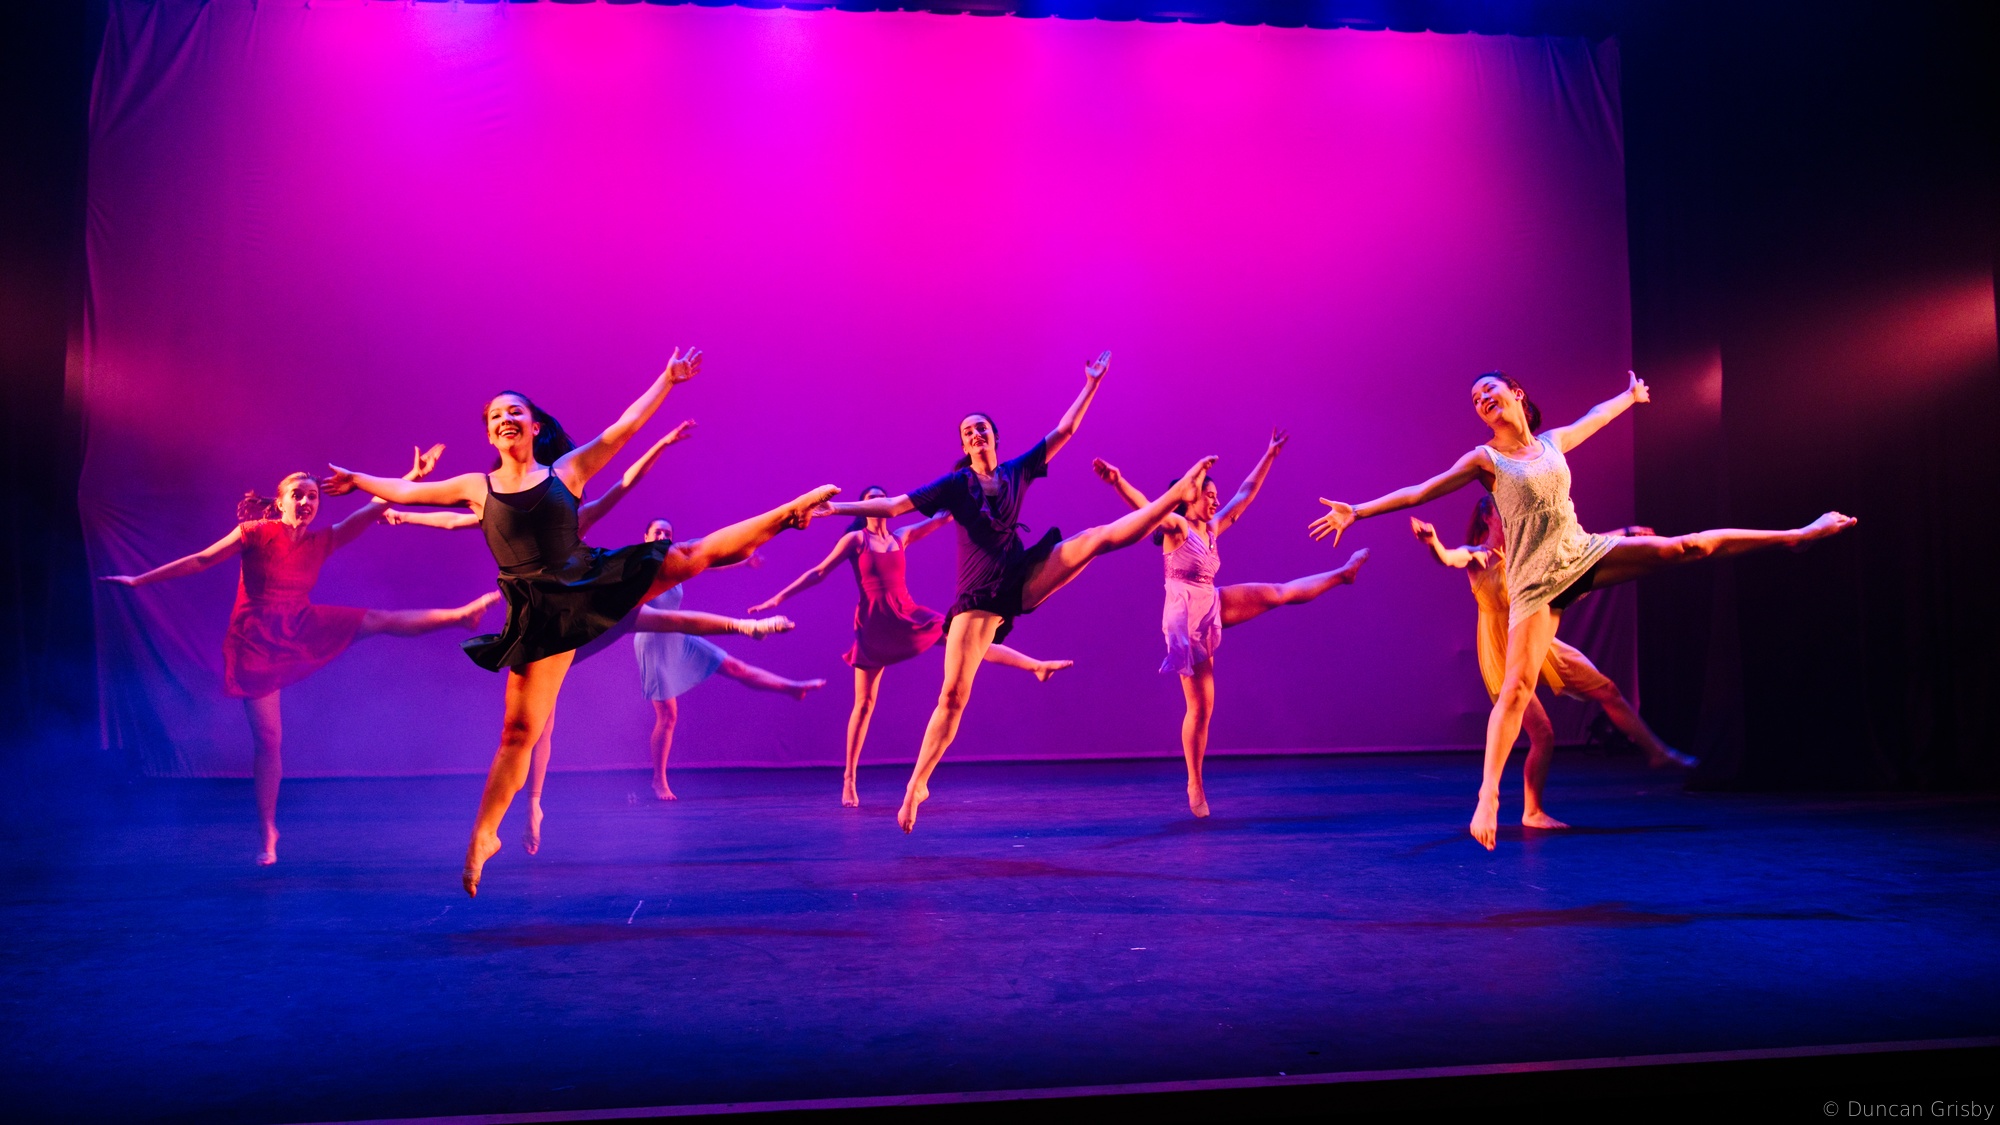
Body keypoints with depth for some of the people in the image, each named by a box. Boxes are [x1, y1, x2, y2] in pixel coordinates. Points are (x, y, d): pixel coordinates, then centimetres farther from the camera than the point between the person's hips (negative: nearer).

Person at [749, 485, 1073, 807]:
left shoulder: (901, 536, 10)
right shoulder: (855, 539, 0)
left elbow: (943, 517, 10)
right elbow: (819, 573, 1)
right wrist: (779, 597, -3)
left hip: (909, 615, 4)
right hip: (874, 624, -3)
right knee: (864, 702, 0)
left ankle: (1037, 666, 0)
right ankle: (849, 779, 7)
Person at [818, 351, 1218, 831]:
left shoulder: (1016, 471, 9)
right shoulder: (954, 484, 3)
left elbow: (1064, 432, 13)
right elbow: (893, 506, -2)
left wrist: (1091, 384, 14)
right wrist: (836, 508, -9)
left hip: (1022, 577, 2)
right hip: (979, 596, -2)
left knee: (1100, 538, -12)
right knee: (953, 696, -6)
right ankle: (917, 786, 1)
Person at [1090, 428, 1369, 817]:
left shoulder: (1213, 529, 7)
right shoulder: (1176, 527, -13)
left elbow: (1247, 492, 15)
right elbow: (1144, 505, -31)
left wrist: (1270, 454, 18)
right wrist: (1117, 481, -48)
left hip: (1214, 609, 7)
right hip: (1186, 621, -7)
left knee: (1279, 593, 7)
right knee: (1201, 707, -2)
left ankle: (1342, 573, 28)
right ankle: (1195, 786, 9)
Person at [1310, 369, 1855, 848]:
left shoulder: (1553, 441, 8)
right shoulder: (1485, 459, -5)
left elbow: (1593, 418, 30)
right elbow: (1420, 492, -10)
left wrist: (1629, 396, 49)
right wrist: (1357, 512, -18)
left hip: (1583, 555, 5)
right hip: (1535, 581, -4)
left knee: (1689, 547, 2)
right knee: (1516, 687, -12)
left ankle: (1797, 535, 20)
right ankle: (1488, 797, -12)